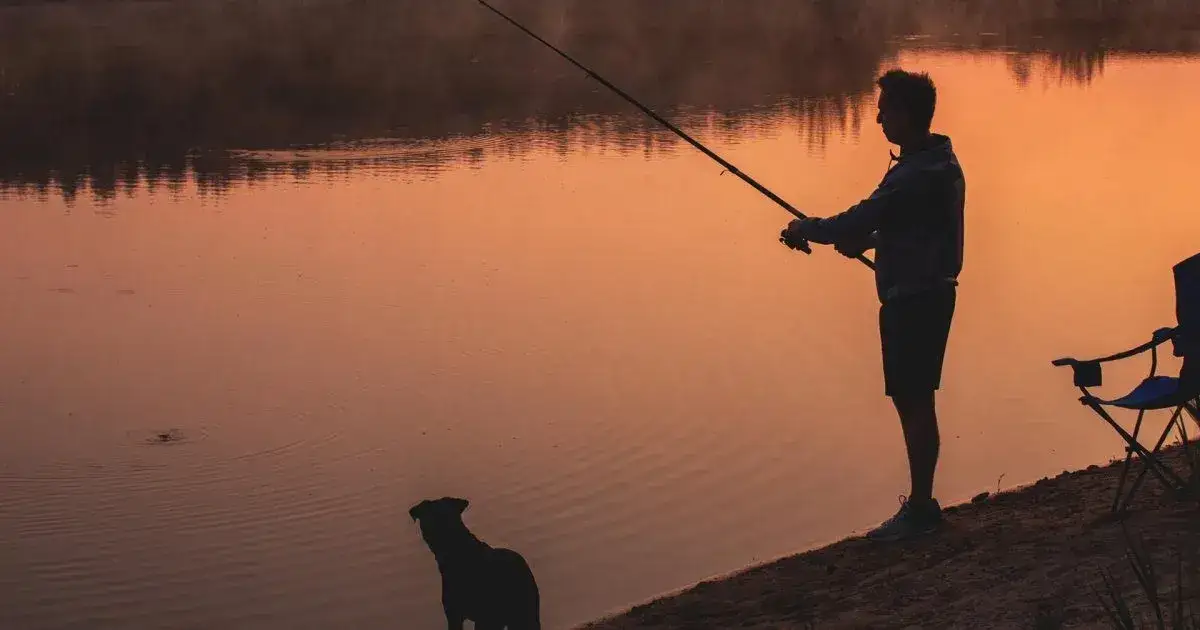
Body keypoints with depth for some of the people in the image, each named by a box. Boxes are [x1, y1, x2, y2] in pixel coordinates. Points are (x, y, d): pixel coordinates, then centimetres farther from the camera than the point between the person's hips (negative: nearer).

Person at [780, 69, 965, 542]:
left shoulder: (917, 175, -23)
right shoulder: (940, 163, 10)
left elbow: (858, 222, -23)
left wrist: (804, 230, -7)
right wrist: (863, 238, 8)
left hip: (914, 300, -10)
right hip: (926, 294, 10)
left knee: (914, 401, -3)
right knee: (912, 399, 15)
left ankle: (919, 509, 5)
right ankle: (922, 504, 22)